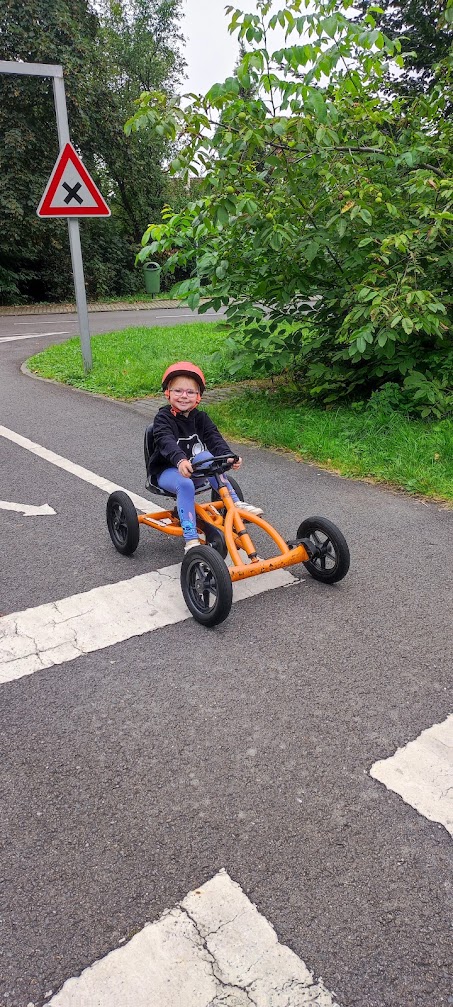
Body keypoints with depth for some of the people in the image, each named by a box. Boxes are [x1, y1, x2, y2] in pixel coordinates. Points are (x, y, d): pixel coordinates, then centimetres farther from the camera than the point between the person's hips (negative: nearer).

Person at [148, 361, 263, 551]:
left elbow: (214, 438, -14)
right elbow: (166, 442, -33)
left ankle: (234, 502, -24)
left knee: (206, 455, -26)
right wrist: (180, 460, -54)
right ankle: (190, 539, -36)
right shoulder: (163, 418, -12)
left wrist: (228, 455, -36)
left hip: (193, 468, 4)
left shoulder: (201, 418, 3)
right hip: (166, 471, -4)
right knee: (185, 484, -35)